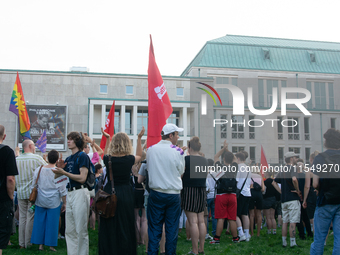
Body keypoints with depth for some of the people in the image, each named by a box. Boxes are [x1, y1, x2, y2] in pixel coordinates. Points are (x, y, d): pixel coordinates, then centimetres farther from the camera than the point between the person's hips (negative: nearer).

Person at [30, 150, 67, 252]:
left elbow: (33, 186, 7)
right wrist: (64, 203, 3)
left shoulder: (38, 170, -1)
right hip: (54, 202, -3)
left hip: (40, 201, 3)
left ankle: (40, 244, 16)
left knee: (40, 221, 11)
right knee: (52, 223, 5)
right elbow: (62, 190, -6)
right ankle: (51, 244, 12)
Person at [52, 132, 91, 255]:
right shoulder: (68, 159, 15)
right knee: (69, 231, 12)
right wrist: (59, 168, 0)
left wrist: (64, 172, -16)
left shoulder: (82, 156, -7)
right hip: (70, 194, 8)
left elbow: (82, 178, -16)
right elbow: (57, 176, 20)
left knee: (81, 230, -2)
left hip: (80, 193, -8)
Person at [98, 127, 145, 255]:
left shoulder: (108, 159, -6)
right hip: (125, 194, -1)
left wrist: (107, 139, 24)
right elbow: (139, 155, 16)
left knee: (109, 228, 10)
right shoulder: (130, 159, -8)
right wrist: (139, 138, 20)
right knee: (125, 228, 9)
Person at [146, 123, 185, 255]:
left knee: (154, 228, 8)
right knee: (172, 229, 9)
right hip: (173, 194, -2)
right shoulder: (177, 151, -10)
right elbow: (181, 171, 2)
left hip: (156, 194, 2)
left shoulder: (151, 149, -1)